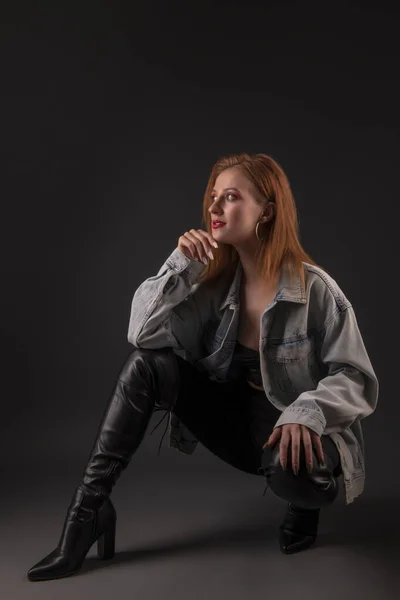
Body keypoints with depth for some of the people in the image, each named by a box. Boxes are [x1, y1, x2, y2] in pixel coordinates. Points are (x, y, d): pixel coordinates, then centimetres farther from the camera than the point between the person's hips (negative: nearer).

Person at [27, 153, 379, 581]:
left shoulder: (315, 289, -16)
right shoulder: (217, 280, -3)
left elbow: (356, 379, -14)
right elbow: (143, 333, -12)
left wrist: (308, 412, -32)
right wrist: (180, 264, -22)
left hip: (299, 436, -4)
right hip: (237, 422, 4)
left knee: (293, 473, -39)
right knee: (147, 364, -17)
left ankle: (307, 491, 2)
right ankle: (89, 505, -14)